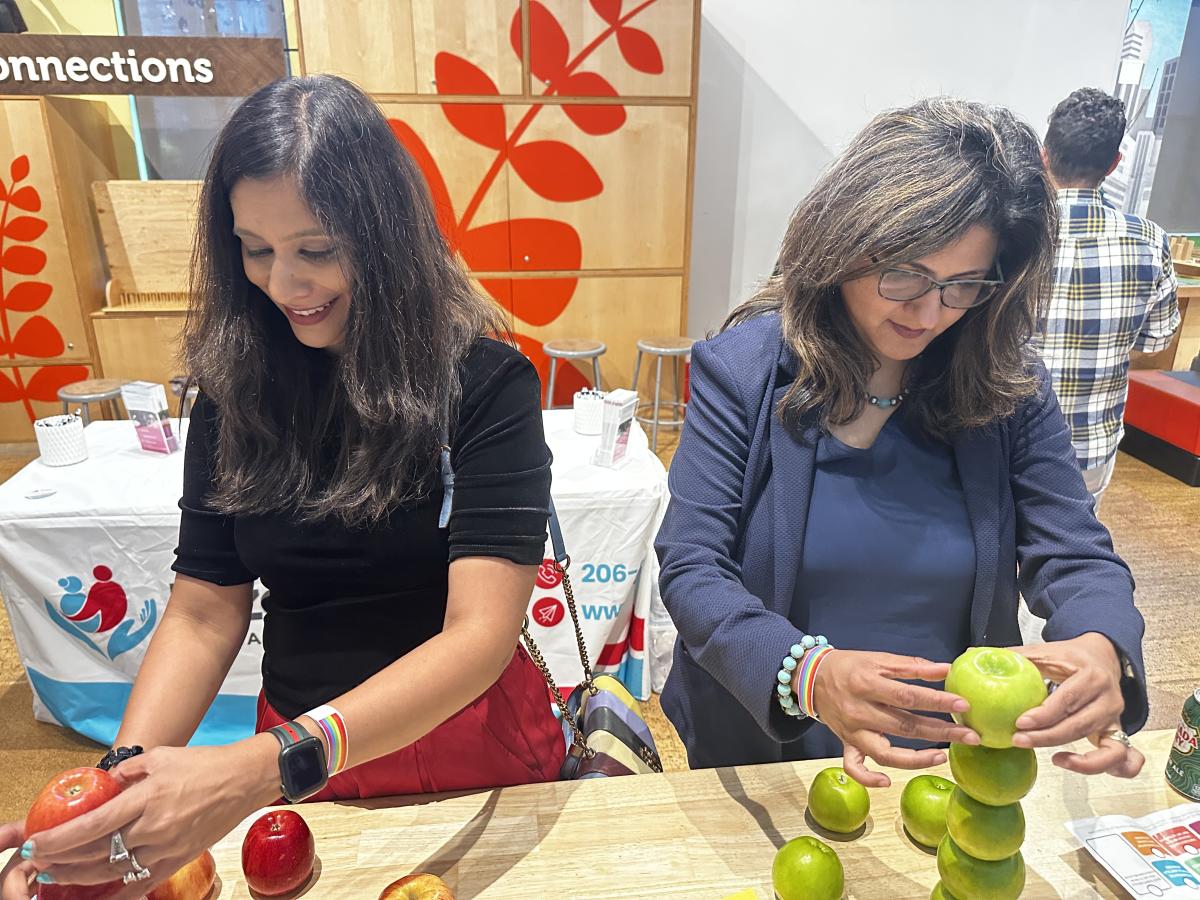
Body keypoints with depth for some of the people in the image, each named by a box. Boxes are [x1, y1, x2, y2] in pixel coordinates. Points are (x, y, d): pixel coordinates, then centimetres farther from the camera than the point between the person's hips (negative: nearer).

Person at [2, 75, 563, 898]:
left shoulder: (486, 382, -19)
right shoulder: (237, 389, -6)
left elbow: (480, 633, -26)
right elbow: (203, 614, -4)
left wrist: (260, 770, -36)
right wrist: (126, 779, -20)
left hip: (476, 749, -3)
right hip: (298, 754, 4)